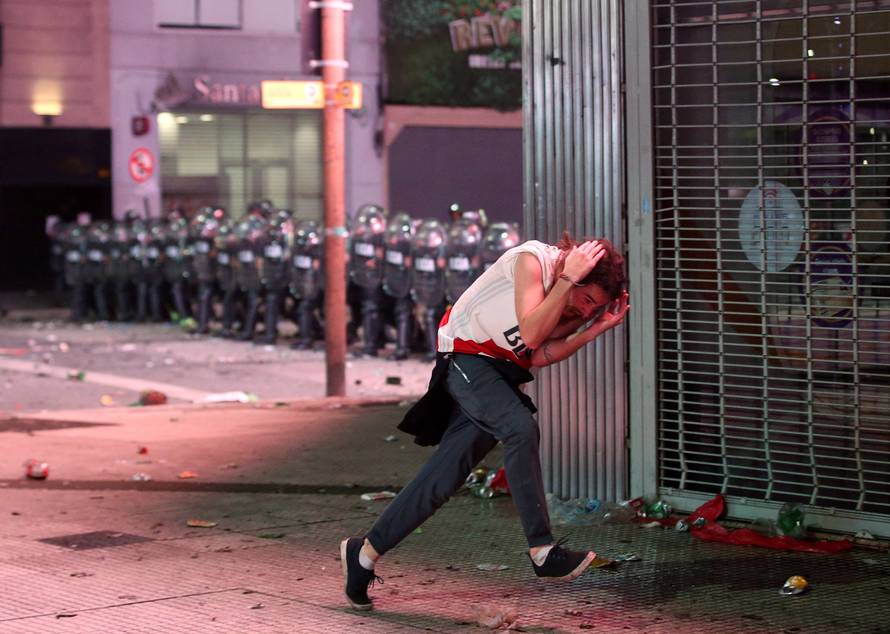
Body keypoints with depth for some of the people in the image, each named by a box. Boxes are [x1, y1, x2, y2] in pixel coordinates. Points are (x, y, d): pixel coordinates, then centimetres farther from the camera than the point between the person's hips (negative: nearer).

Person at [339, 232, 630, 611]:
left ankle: (364, 552, 11)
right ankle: (542, 551, -29)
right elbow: (531, 334, -30)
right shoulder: (533, 259, -19)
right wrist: (569, 278, -30)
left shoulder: (577, 303, 1)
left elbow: (539, 357, -10)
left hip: (500, 372, 8)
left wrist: (597, 328, -15)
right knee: (521, 429, -29)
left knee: (444, 476, 1)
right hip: (466, 356, -8)